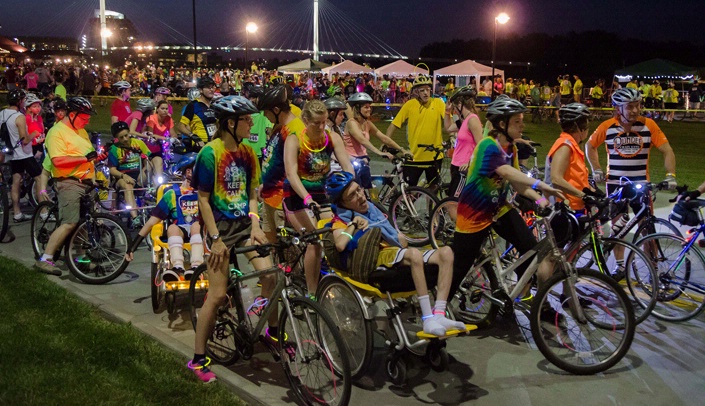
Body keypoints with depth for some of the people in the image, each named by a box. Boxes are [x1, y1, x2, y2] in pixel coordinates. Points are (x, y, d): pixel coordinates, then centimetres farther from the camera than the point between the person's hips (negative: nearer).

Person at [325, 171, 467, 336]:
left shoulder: (371, 208, 28)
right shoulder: (341, 219, 9)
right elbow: (340, 245, -18)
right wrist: (354, 224, -3)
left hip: (398, 257, 7)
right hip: (378, 264, -7)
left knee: (446, 252, -17)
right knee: (414, 254, -37)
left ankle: (438, 315, -28)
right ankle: (428, 320, -37)